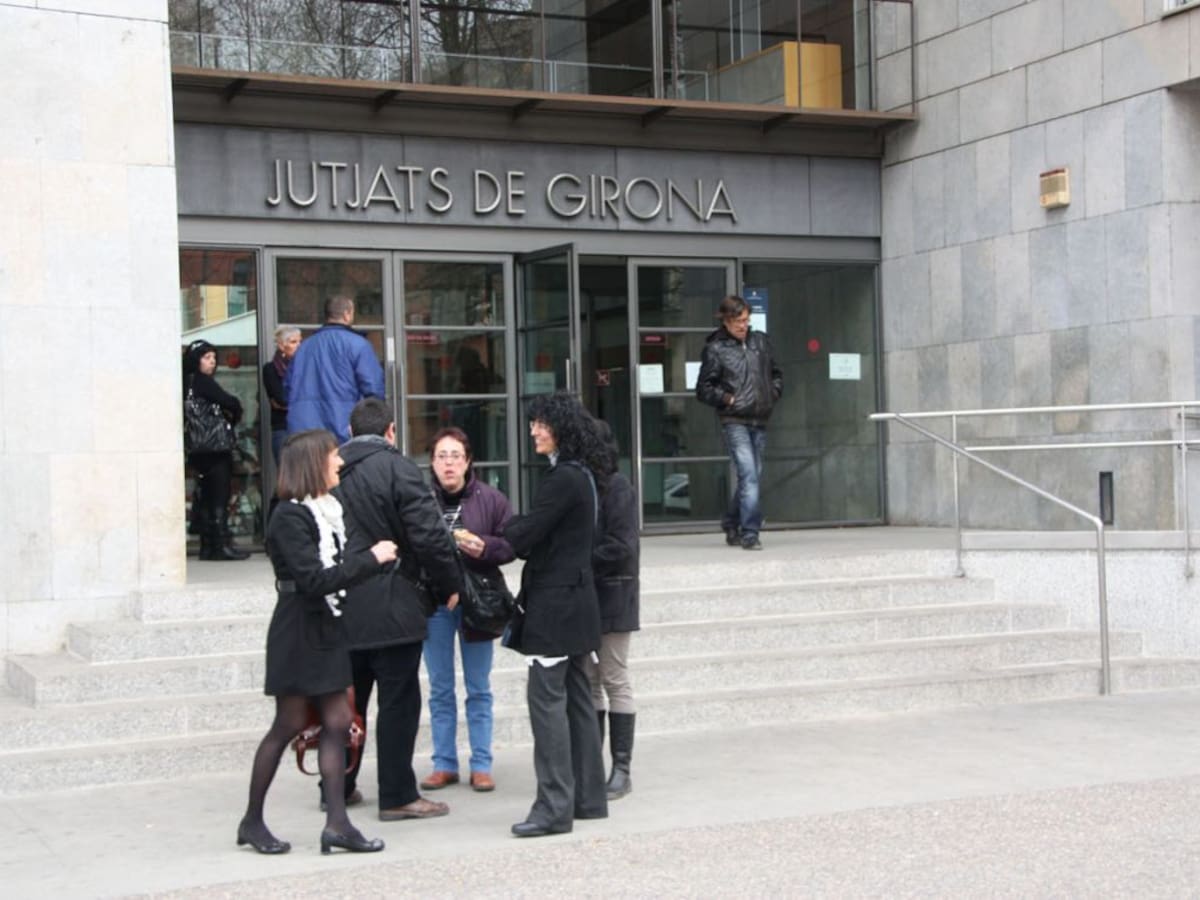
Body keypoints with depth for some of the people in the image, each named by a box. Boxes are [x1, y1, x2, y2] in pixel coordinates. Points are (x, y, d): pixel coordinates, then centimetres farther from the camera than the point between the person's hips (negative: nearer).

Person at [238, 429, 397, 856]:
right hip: (298, 633, -8)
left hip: (326, 631, 8)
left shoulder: (326, 510, 10)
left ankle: (336, 824, 4)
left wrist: (372, 555, 2)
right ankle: (252, 821, 13)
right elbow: (314, 580, -23)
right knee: (289, 724, 0)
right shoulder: (290, 517, -16)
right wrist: (371, 558, -19)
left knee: (338, 721, 3)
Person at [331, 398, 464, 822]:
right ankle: (397, 795, 3)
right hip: (391, 608, -6)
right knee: (398, 701, 0)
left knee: (347, 700, 16)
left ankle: (337, 786, 25)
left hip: (342, 609, 6)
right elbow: (429, 535, -15)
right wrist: (449, 586, -2)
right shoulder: (396, 468, -11)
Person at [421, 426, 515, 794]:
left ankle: (481, 765, 16)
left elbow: (512, 543, -4)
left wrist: (483, 547, -21)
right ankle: (444, 764, 19)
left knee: (479, 690, 8)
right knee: (440, 689, 10)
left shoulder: (490, 499, -3)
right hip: (433, 602, 1)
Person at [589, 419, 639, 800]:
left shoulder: (616, 487, -10)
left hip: (611, 596, -6)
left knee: (615, 681, 1)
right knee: (588, 682, 10)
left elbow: (621, 547, -16)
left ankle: (622, 769, 8)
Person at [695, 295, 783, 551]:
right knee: (748, 475, -16)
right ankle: (749, 532, -15)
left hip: (759, 420, 6)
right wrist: (727, 399, -11)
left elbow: (776, 374, 24)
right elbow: (703, 388, 1)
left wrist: (773, 393, 8)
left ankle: (732, 525, 28)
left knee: (752, 475, 11)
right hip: (734, 421, -6)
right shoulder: (715, 349, -1)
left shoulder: (760, 341, 12)